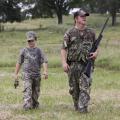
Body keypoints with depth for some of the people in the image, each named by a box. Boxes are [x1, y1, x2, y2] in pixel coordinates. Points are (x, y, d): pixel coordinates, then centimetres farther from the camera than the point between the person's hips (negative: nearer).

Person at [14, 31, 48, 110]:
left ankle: (34, 104, 28)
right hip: (27, 74, -1)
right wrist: (16, 74, 12)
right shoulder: (24, 51, 6)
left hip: (37, 74, 2)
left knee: (36, 91, 10)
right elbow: (19, 63, 13)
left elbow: (44, 61, -4)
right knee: (27, 90, -16)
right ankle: (27, 105, -24)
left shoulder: (39, 51, 5)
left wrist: (45, 71, -20)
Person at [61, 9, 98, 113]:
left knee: (85, 87, -11)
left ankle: (83, 108, -13)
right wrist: (64, 62, -12)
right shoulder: (70, 33, 2)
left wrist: (96, 53, -5)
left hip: (87, 64, 0)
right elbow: (64, 49, -1)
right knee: (74, 88, 8)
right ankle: (76, 106, 25)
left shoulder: (91, 32, 9)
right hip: (73, 64, 0)